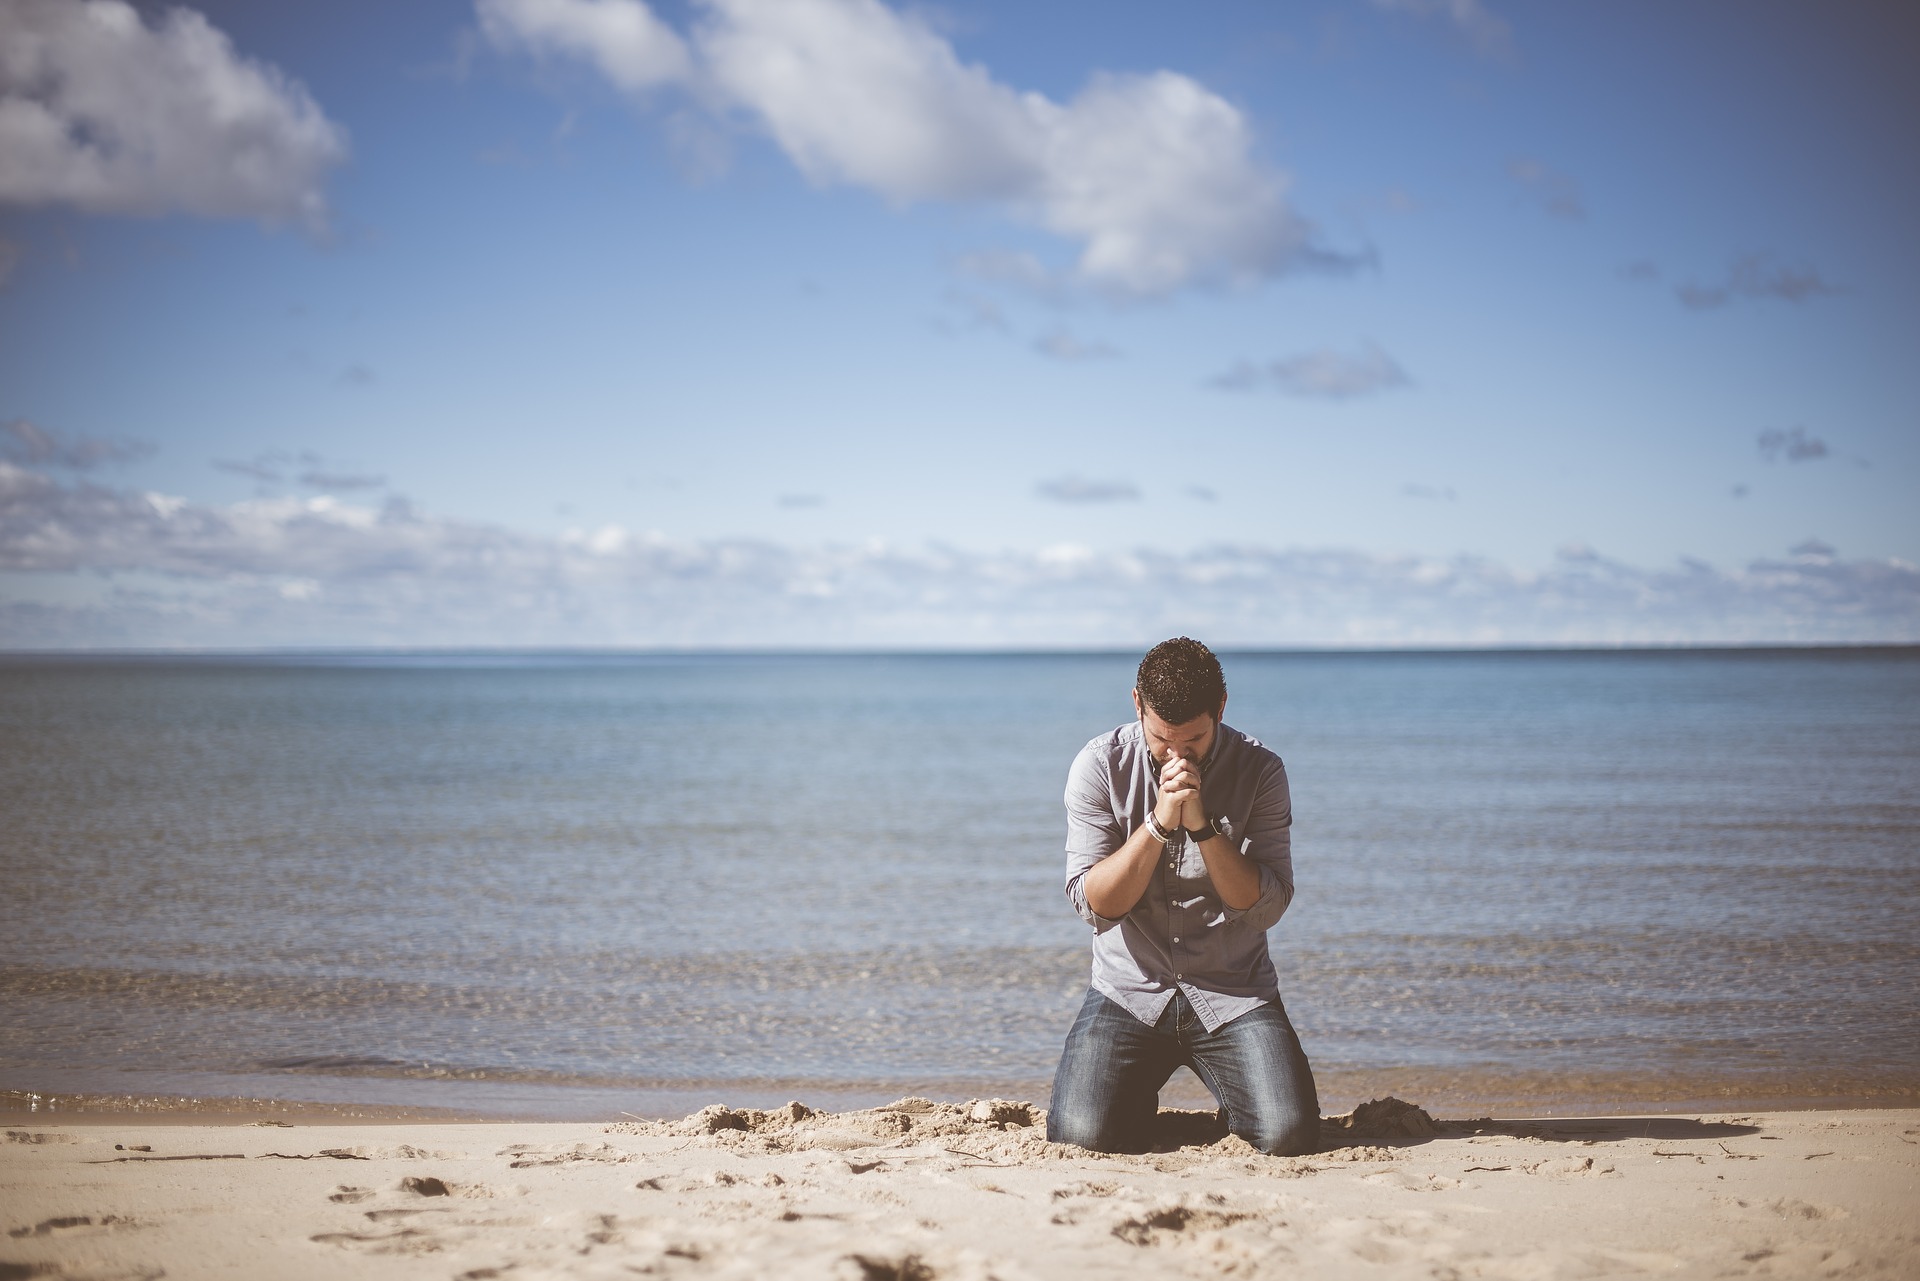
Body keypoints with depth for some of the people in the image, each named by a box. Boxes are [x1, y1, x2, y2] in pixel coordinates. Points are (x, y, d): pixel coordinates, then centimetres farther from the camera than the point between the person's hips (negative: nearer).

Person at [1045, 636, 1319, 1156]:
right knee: (1082, 1134, -22)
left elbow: (1265, 907, -11)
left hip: (1233, 993, 0)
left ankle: (1234, 1099, 16)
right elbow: (1095, 904, -10)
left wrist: (1203, 824, -23)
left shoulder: (1259, 771, -5)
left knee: (1289, 1134, -22)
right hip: (1129, 991, 0)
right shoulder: (1100, 767, -5)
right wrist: (1159, 822, -22)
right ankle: (1140, 1102, 16)